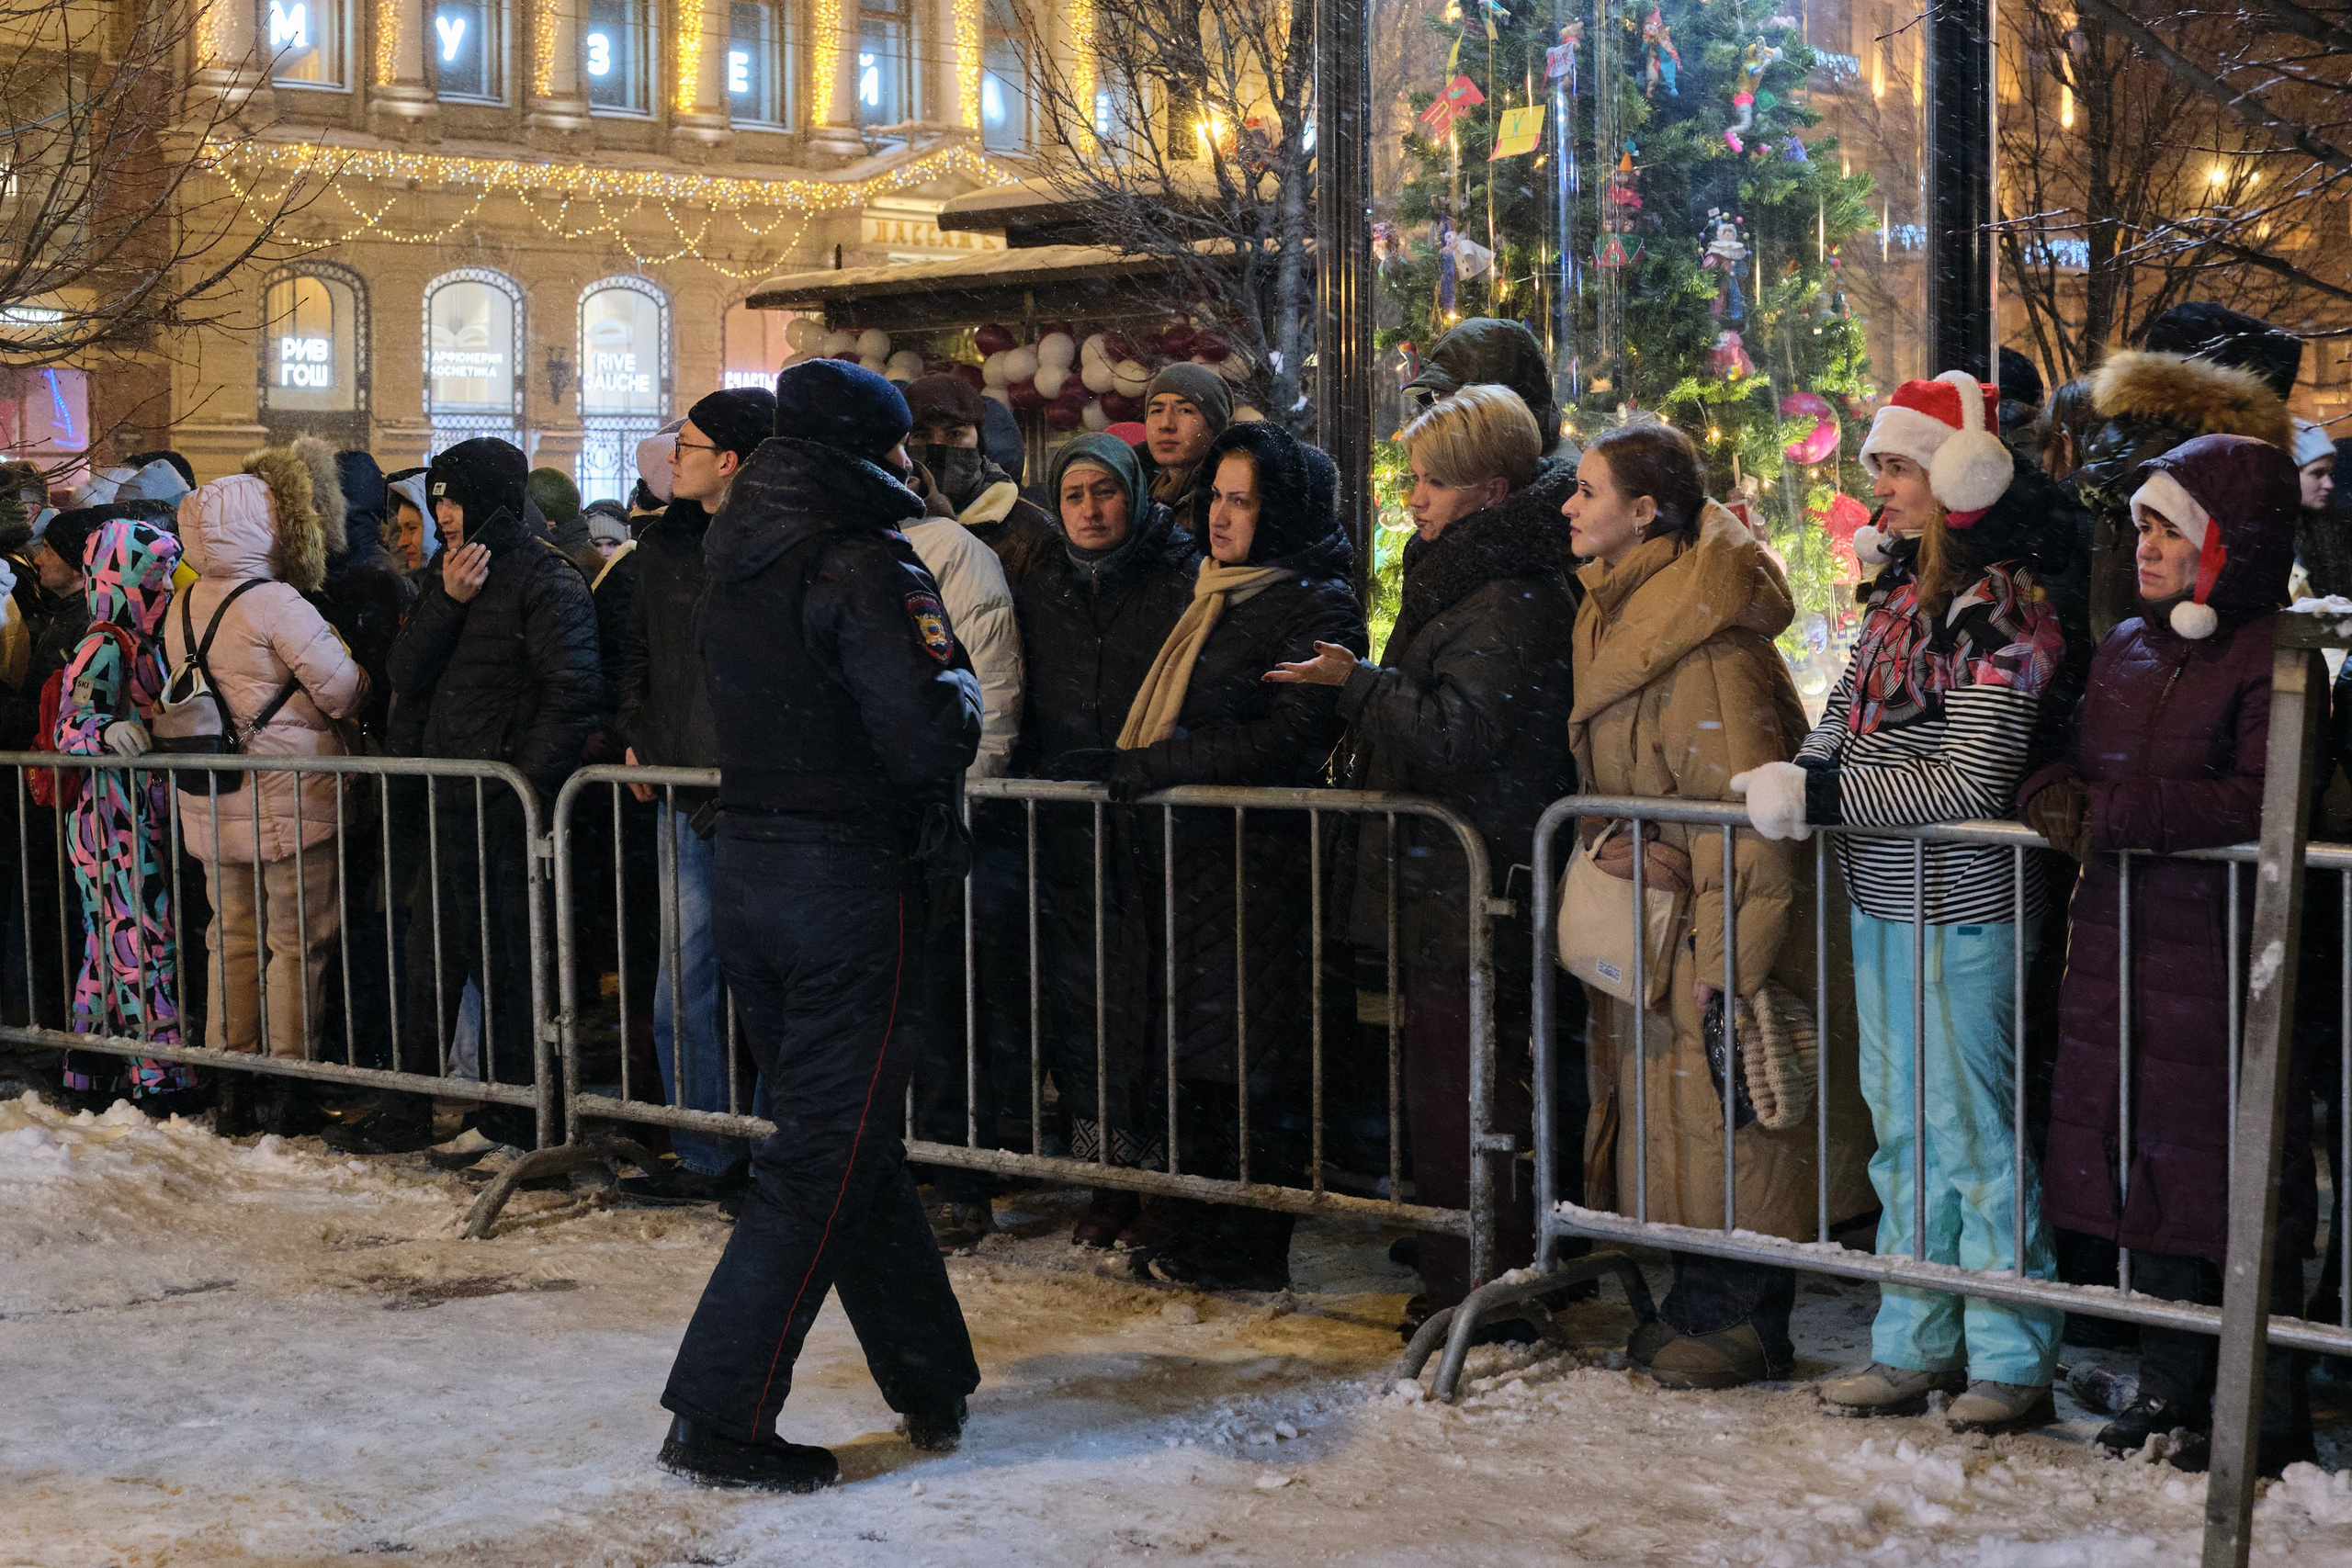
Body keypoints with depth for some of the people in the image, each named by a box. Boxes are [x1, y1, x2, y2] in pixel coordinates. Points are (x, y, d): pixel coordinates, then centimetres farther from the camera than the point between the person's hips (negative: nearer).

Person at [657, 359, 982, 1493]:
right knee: (824, 1159, 0)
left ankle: (932, 1378, 29)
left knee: (853, 1139, 17)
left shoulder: (735, 563, 8)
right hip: (849, 884, -8)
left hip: (748, 873, 8)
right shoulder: (864, 570, -17)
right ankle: (718, 1419, 2)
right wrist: (958, 692, -2)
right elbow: (926, 742, -24)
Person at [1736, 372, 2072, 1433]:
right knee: (1902, 1130, 14)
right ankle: (1913, 1350, 24)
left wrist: (1821, 797, -20)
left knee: (1969, 1133, -2)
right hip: (1882, 905, 9)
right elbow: (1847, 721, 16)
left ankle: (2014, 1363, 10)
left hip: (1960, 911, -9)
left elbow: (1970, 781, -20)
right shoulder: (1901, 599, 11)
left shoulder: (1998, 617, -15)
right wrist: (1792, 778, -5)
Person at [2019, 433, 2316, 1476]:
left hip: (2226, 954, -7)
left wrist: (2107, 816, -21)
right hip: (2121, 948, 7)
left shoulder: (2271, 659, -9)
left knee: (2243, 1189, -1)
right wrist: (2055, 799, -7)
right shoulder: (2126, 649, 14)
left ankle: (2270, 1415, 9)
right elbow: (2075, 774, 17)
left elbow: (2260, 802, -22)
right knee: (2144, 1165, 12)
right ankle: (2172, 1386, 25)